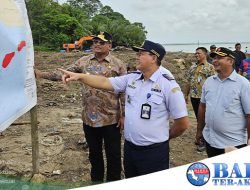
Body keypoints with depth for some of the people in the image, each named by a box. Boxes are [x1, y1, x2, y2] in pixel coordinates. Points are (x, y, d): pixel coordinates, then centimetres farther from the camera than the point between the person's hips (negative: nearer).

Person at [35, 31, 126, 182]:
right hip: (89, 118, 3)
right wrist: (40, 74, -8)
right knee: (94, 153, 19)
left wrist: (123, 115, -7)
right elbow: (63, 74, 2)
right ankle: (96, 181, 39)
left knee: (113, 154, 10)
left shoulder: (118, 65, -5)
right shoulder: (83, 62, 4)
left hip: (111, 119, -3)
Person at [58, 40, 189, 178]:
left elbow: (182, 122, -11)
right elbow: (104, 82, 1)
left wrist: (164, 137, 2)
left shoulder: (168, 85, -15)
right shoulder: (131, 78, 2)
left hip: (154, 151, -5)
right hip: (129, 148, 6)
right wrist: (79, 76, -9)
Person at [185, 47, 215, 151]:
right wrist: (186, 95, 14)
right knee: (198, 118, 15)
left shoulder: (210, 67, -7)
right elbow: (188, 82, 14)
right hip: (194, 96, 6)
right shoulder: (192, 67, 11)